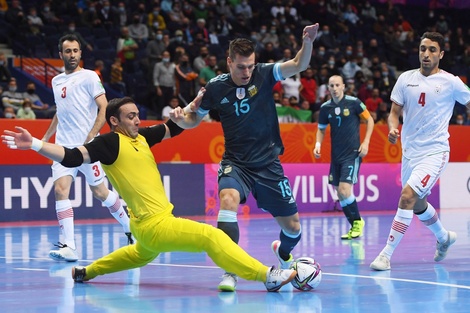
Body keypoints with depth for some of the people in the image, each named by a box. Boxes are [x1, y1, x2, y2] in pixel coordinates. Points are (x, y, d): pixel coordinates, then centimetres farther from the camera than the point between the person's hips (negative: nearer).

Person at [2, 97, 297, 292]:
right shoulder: (110, 142, -14)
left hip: (154, 223, 10)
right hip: (154, 225, -10)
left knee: (141, 255, 39)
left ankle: (87, 271, 51)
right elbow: (73, 157, -22)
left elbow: (173, 127, 14)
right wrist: (33, 144, -33)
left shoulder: (140, 136, 8)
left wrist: (197, 103, 1)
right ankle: (268, 276, -23)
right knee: (212, 236, -17)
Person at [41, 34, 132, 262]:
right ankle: (68, 247, -16)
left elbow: (104, 109, -8)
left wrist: (90, 137, -17)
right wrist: (45, 138, 23)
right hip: (64, 146, 5)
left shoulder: (89, 77, -2)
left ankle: (130, 228, 26)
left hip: (87, 146, -5)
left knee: (100, 192, 2)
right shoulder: (57, 81, 16)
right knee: (60, 190, -13)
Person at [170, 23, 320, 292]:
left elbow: (299, 65, -19)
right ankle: (231, 271, -30)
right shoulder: (216, 88, -6)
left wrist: (308, 42, -37)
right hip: (235, 162, -1)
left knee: (293, 226, 7)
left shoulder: (264, 74, -7)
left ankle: (284, 253, 45)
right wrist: (180, 119, -16)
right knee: (228, 198, -34)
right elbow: (193, 120, 6)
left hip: (268, 163, 1)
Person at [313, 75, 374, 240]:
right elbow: (321, 129, 17)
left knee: (344, 190, -16)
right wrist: (318, 144, -1)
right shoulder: (325, 107, 4)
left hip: (352, 153, -5)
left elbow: (369, 120, 1)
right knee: (340, 194, 6)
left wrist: (366, 142, -8)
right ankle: (355, 226, 21)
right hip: (336, 156, 5)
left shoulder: (354, 102, -8)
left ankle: (357, 222, 5)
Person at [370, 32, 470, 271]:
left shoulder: (450, 82, -6)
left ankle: (387, 253, -18)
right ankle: (444, 237, 48)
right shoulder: (406, 79, 4)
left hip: (434, 152, -5)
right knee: (418, 204, 20)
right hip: (410, 151, 5)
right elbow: (395, 112, 6)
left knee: (408, 196, -22)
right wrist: (392, 128, -14)